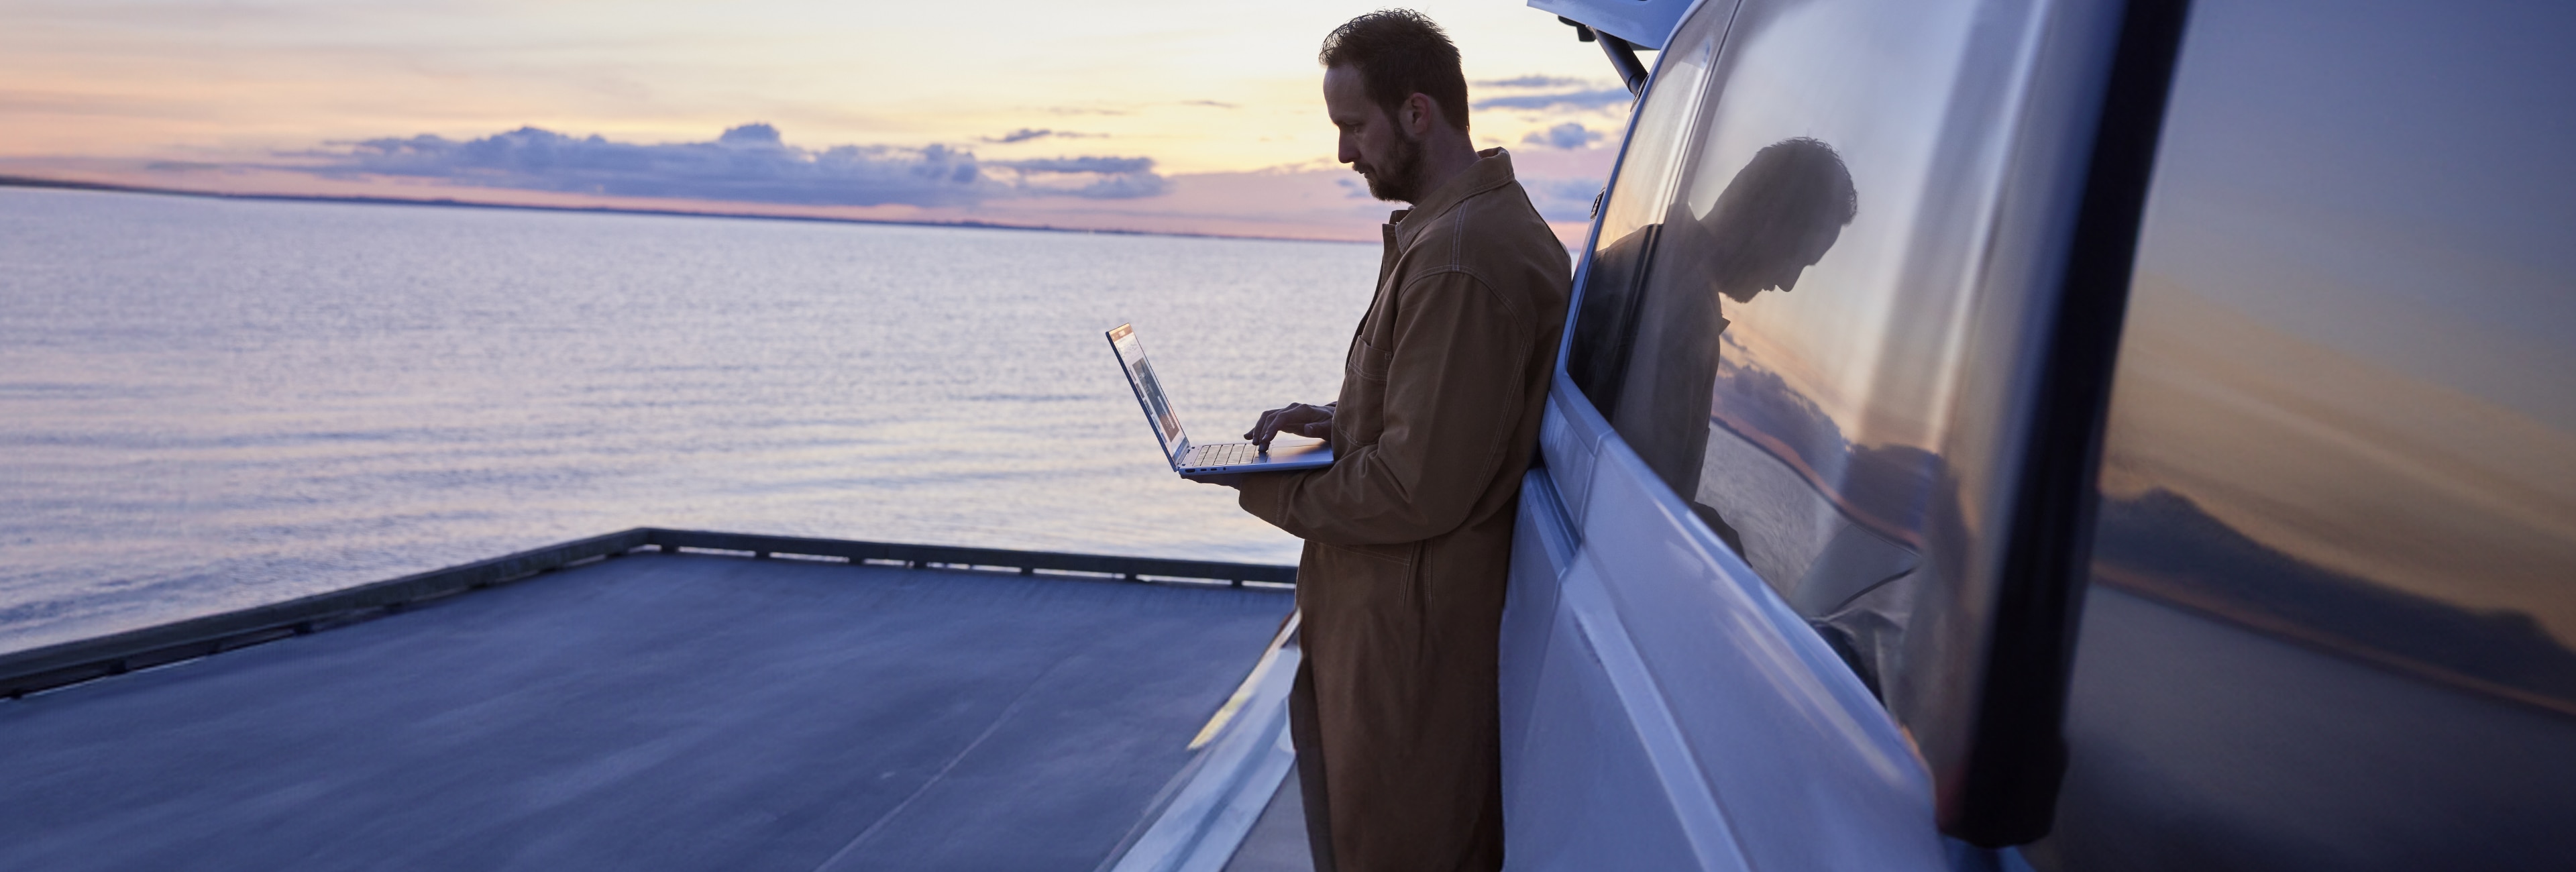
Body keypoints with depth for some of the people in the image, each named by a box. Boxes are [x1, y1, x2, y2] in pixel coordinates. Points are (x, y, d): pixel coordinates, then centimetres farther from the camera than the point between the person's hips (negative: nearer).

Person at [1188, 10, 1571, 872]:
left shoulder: (1457, 261, -25)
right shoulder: (1495, 220, 12)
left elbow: (1417, 492, -25)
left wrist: (1268, 491, -12)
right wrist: (1340, 421, 8)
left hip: (1408, 635, -11)